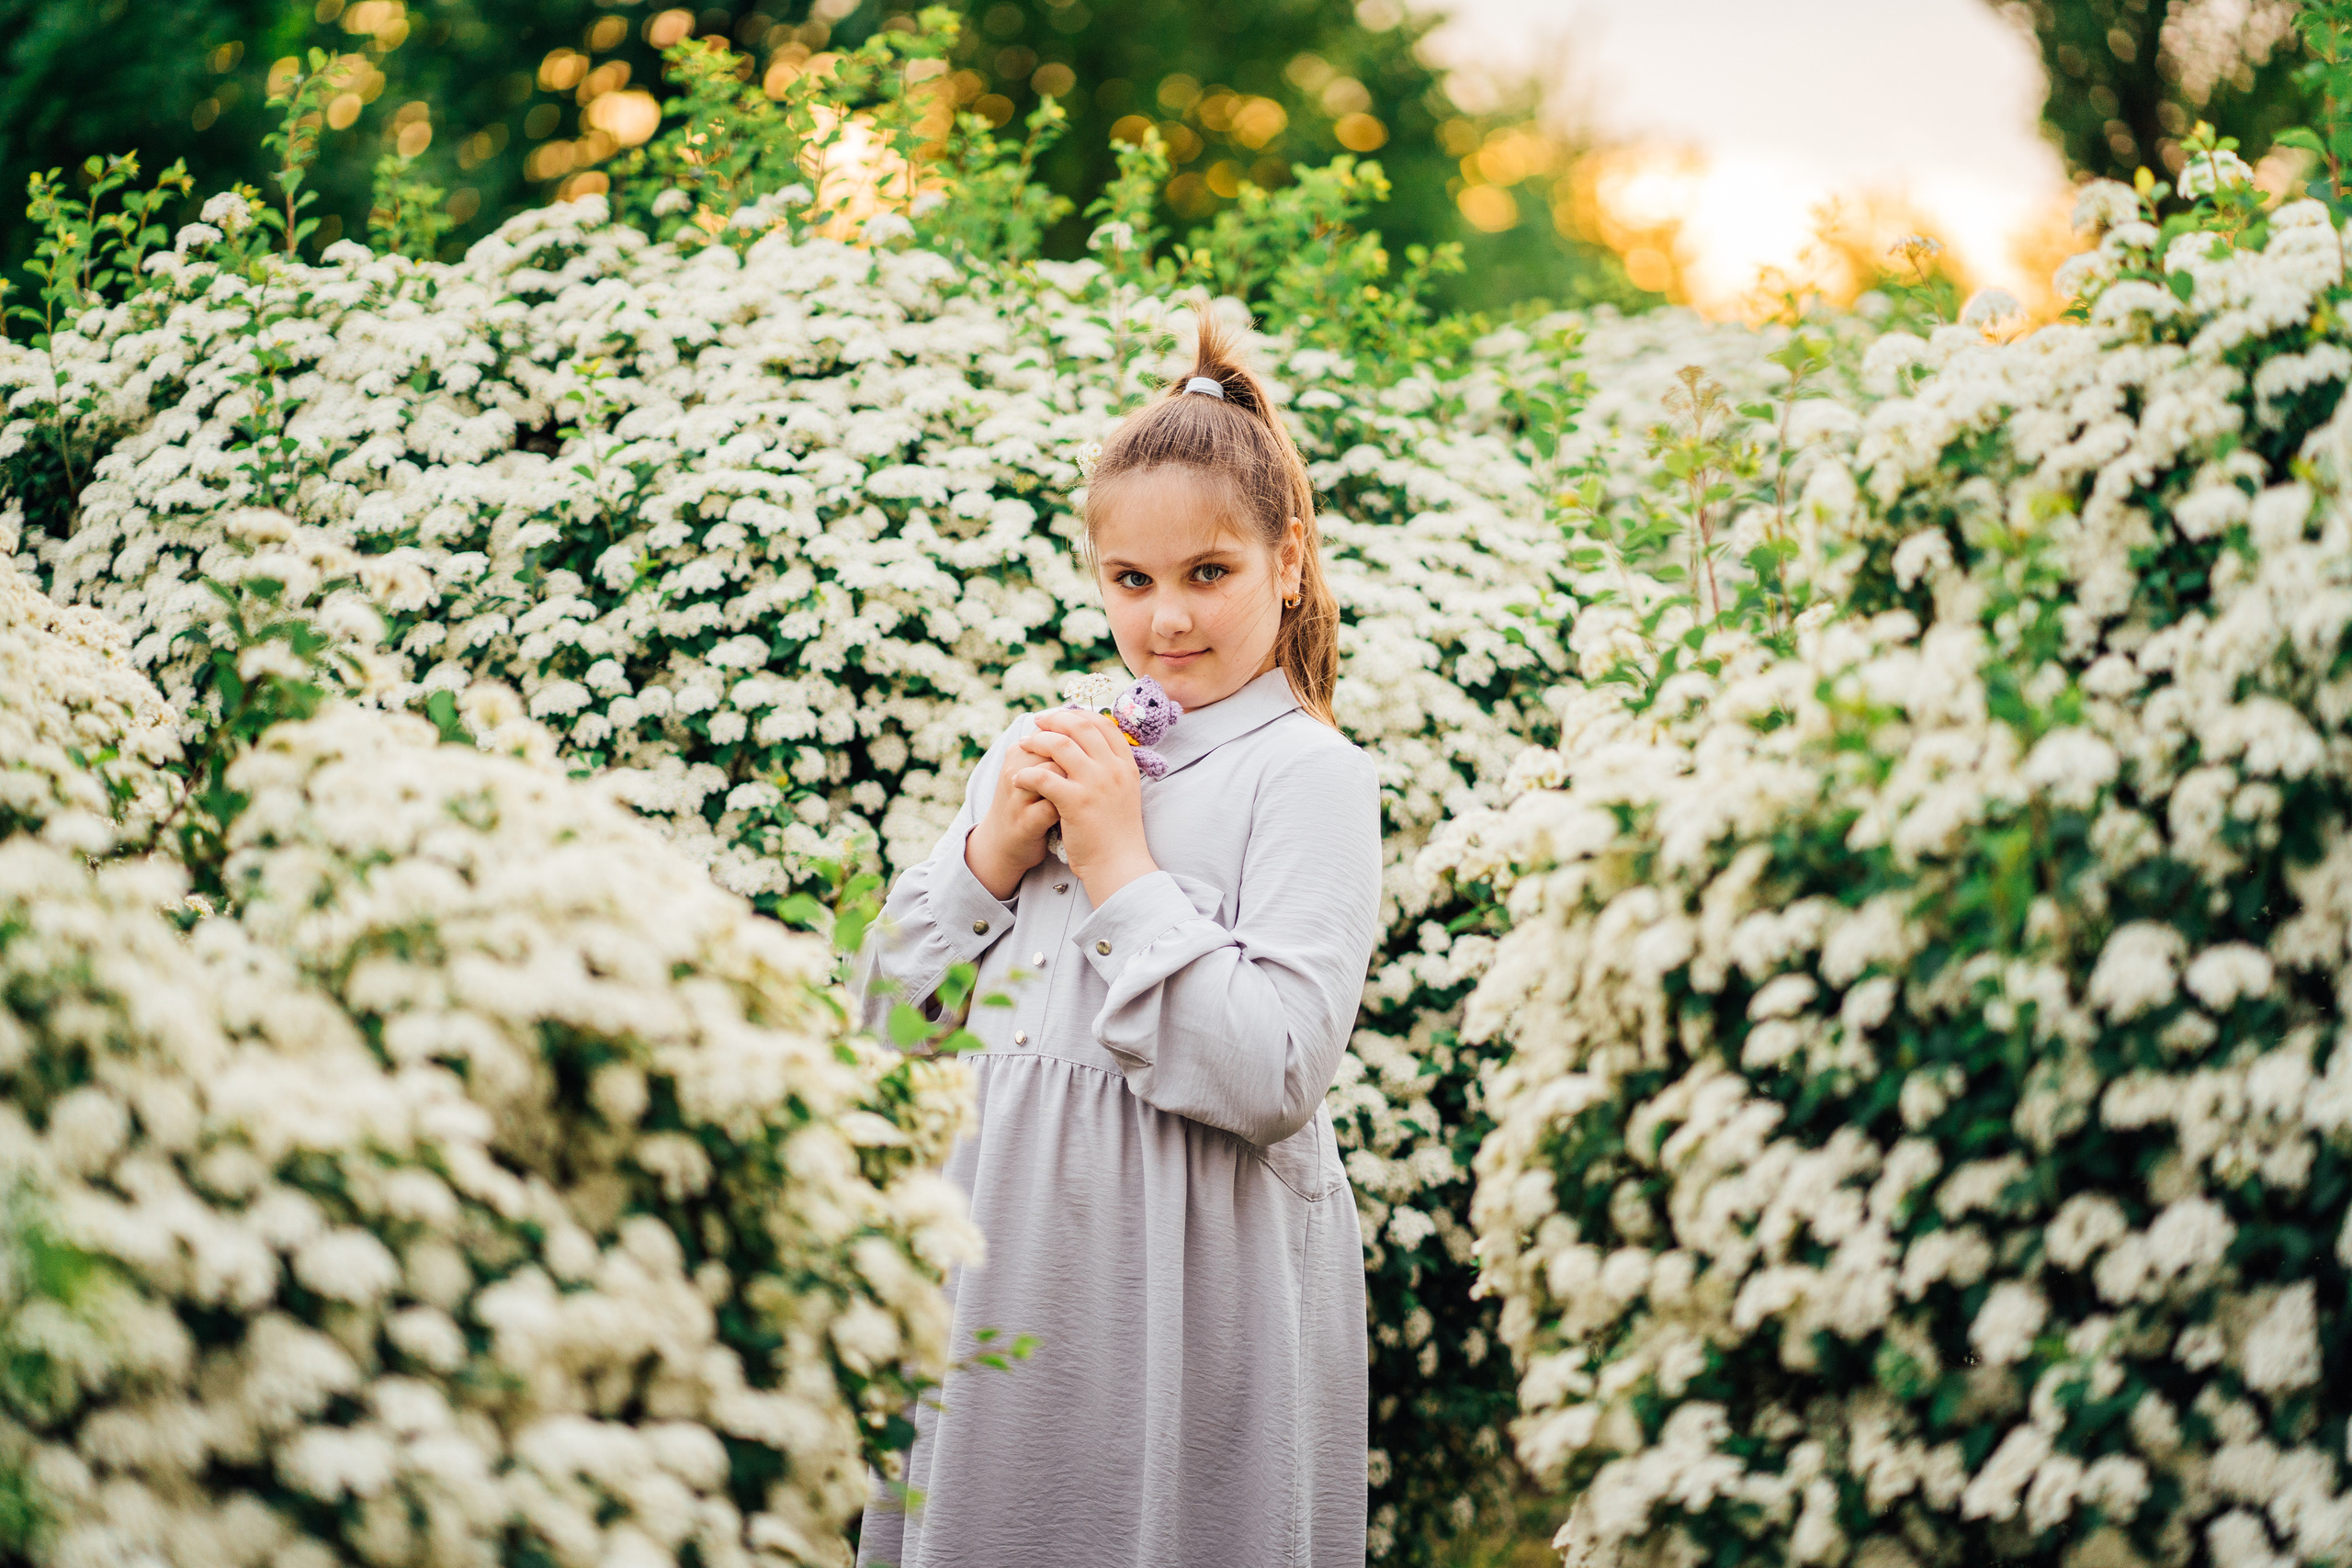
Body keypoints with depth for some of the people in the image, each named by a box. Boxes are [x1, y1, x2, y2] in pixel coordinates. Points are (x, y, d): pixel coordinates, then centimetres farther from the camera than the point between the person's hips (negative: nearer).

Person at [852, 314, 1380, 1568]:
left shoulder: (1310, 773, -6)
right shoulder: (1045, 749, 12)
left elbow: (1272, 1081, -18)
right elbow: (886, 1016, 11)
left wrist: (1122, 869, -14)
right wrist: (988, 856, -4)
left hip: (1194, 1277, -5)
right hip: (1003, 1252, 6)